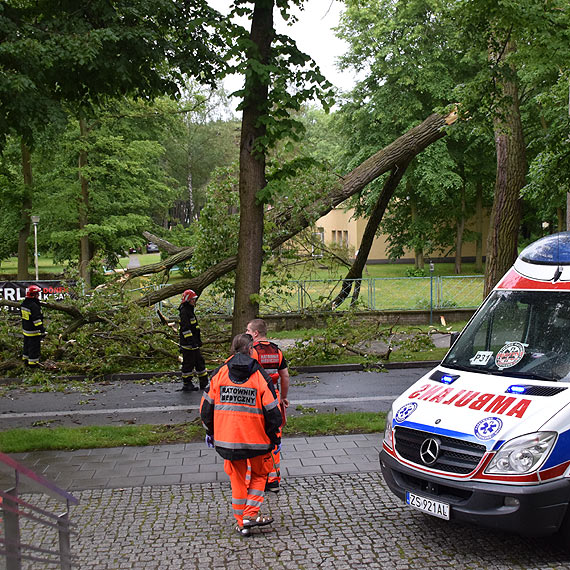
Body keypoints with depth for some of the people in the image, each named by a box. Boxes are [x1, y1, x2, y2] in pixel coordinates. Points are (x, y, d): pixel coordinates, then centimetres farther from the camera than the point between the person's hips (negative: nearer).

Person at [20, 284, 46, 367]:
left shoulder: (23, 304, 5)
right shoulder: (33, 306, -25)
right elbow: (37, 320, -25)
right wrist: (42, 330, -21)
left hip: (25, 330, 9)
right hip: (33, 332, -9)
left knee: (27, 344, 23)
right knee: (34, 347, 1)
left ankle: (25, 357, 36)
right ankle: (33, 361, 7)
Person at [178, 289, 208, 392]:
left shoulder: (190, 310, 17)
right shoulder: (184, 312, -16)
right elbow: (185, 329, -22)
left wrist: (198, 341, 26)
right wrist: (191, 341, -26)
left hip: (194, 343, 10)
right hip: (188, 344, -10)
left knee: (199, 361, 13)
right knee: (188, 363, -3)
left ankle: (204, 383, 20)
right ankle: (186, 384, 6)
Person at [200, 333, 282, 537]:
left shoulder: (220, 373, 1)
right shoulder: (260, 376, -7)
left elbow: (207, 405, 5)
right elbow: (272, 411, -7)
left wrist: (210, 432, 17)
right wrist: (275, 437, 5)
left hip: (227, 437, 3)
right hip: (256, 437, -2)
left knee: (237, 478, 15)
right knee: (259, 474, 19)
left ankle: (241, 523, 18)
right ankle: (251, 515, 10)